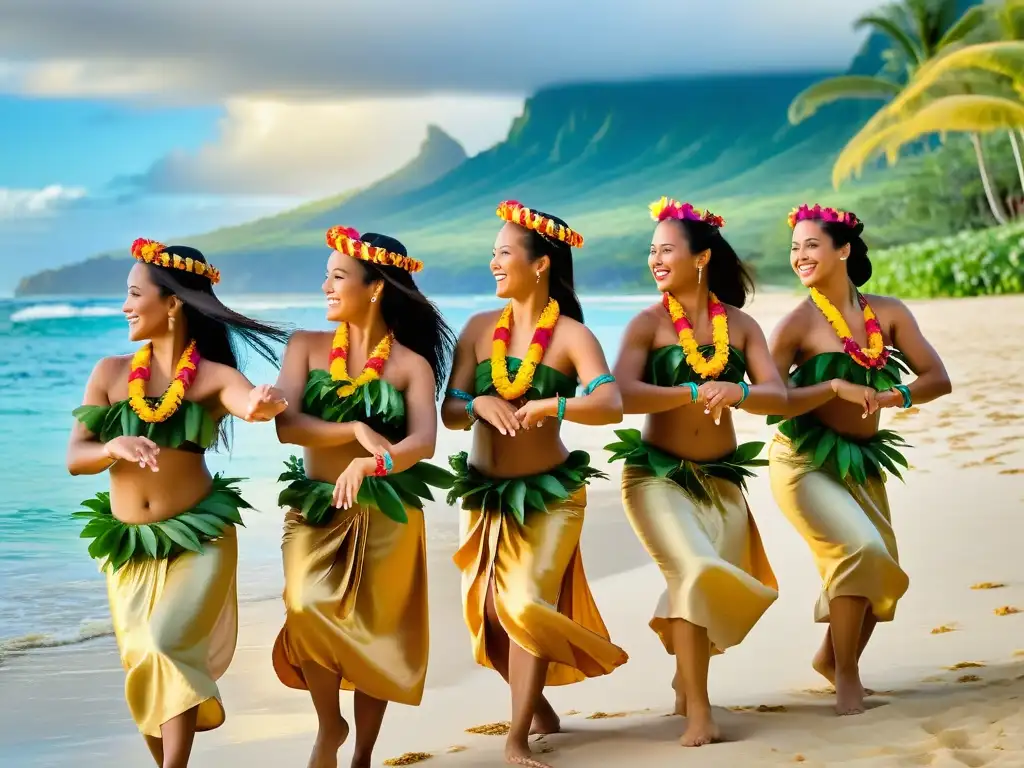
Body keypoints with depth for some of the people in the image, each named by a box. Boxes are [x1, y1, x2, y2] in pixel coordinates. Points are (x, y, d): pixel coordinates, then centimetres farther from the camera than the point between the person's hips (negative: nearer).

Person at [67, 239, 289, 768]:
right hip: (127, 546, 3)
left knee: (167, 650, -20)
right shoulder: (111, 373, 1)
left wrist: (263, 403, -53)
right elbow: (74, 459, -2)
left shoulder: (214, 377, -6)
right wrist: (115, 447, -24)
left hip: (198, 539, -3)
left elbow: (250, 402, -29)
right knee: (142, 664, 6)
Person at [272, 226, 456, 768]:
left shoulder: (412, 365, -2)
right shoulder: (306, 347, 3)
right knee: (308, 608, -21)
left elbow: (424, 442, -18)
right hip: (316, 510, 1)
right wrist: (355, 430, -24)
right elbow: (286, 425, -10)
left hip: (387, 515, -1)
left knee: (374, 633, 2)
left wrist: (371, 463, -37)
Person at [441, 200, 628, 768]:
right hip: (484, 491, 4)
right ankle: (537, 705, 33)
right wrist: (480, 404, -25)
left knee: (526, 603, -15)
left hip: (549, 492, -4)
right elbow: (449, 413, -3)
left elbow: (611, 406, -24)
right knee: (486, 611, 7)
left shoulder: (572, 336, -10)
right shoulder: (479, 329, 1)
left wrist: (546, 406, -38)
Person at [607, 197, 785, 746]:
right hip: (657, 474, -3)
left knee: (719, 588, 6)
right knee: (695, 572, -20)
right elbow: (622, 393, -18)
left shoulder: (740, 325, 3)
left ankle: (687, 676, 37)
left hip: (720, 477, 3)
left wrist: (736, 393, -27)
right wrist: (694, 392, -29)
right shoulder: (648, 324, -4)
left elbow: (777, 395, -5)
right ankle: (698, 712, -10)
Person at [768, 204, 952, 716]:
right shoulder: (797, 324, -12)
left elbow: (937, 380, -4)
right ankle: (846, 674, -8)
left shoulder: (888, 313, -2)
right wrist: (836, 388, -28)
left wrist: (892, 397, -23)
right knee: (859, 548, -23)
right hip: (805, 462, -5)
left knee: (880, 573, 11)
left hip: (863, 462, 5)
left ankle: (833, 656, 36)